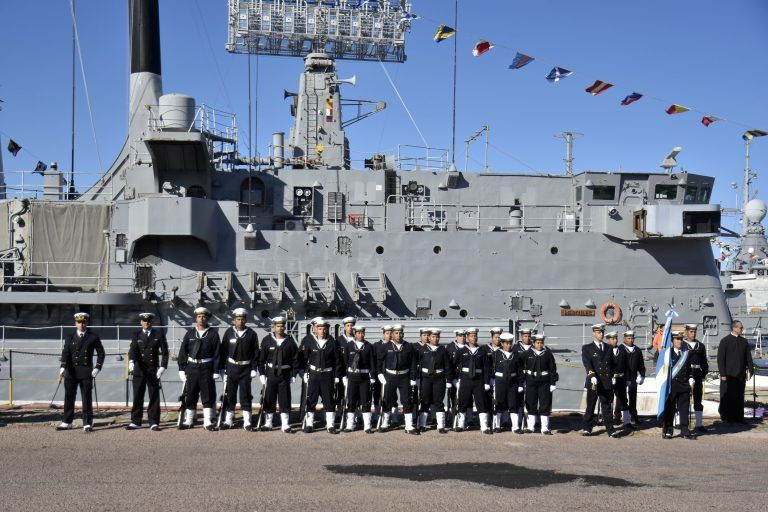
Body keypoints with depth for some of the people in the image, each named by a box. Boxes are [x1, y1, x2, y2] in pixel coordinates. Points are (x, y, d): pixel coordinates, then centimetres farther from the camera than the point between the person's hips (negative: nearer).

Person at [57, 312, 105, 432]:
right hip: (71, 371, 2)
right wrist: (63, 367, -18)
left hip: (86, 372, -2)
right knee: (69, 397, 7)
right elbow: (65, 353, -3)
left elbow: (101, 353, 5)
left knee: (87, 398, -1)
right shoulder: (70, 337, 8)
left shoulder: (93, 337, 3)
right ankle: (67, 422, 16)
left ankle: (87, 424, 2)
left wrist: (97, 368, -5)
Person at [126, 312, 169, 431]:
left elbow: (164, 352, 3)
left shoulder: (159, 335, 4)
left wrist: (162, 367, -9)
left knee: (154, 398, 1)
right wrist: (131, 361, -27)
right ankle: (135, 422, 11)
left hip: (153, 372, -1)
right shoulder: (136, 335, 6)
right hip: (139, 371, 1)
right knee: (137, 397, 4)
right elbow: (132, 350, -8)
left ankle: (154, 423, 6)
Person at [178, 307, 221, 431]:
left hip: (207, 368, -2)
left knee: (208, 396, 0)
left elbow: (217, 353, -2)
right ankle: (188, 421, 15)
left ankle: (208, 422, 5)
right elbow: (183, 352, 5)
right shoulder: (190, 333, 6)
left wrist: (216, 371, -7)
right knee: (190, 395, 7)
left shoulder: (213, 334, 1)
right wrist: (181, 369, -1)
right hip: (192, 368, 2)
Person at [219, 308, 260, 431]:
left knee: (246, 395, 1)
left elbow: (255, 353, 0)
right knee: (230, 394, 7)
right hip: (231, 368, 1)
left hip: (246, 369, -1)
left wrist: (254, 369, -6)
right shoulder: (229, 333, 2)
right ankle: (229, 420, 16)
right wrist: (222, 368, 0)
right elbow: (223, 351, 4)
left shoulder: (251, 334, -1)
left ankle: (247, 422, 6)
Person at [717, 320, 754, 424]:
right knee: (727, 397, 0)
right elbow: (720, 358, -5)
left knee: (739, 397, 6)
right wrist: (722, 374, -10)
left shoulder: (744, 341, 11)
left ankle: (738, 417, 11)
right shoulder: (725, 341, -3)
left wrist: (750, 369, 1)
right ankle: (726, 417, 8)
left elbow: (748, 357, 12)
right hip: (728, 375, -4)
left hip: (741, 375, 4)